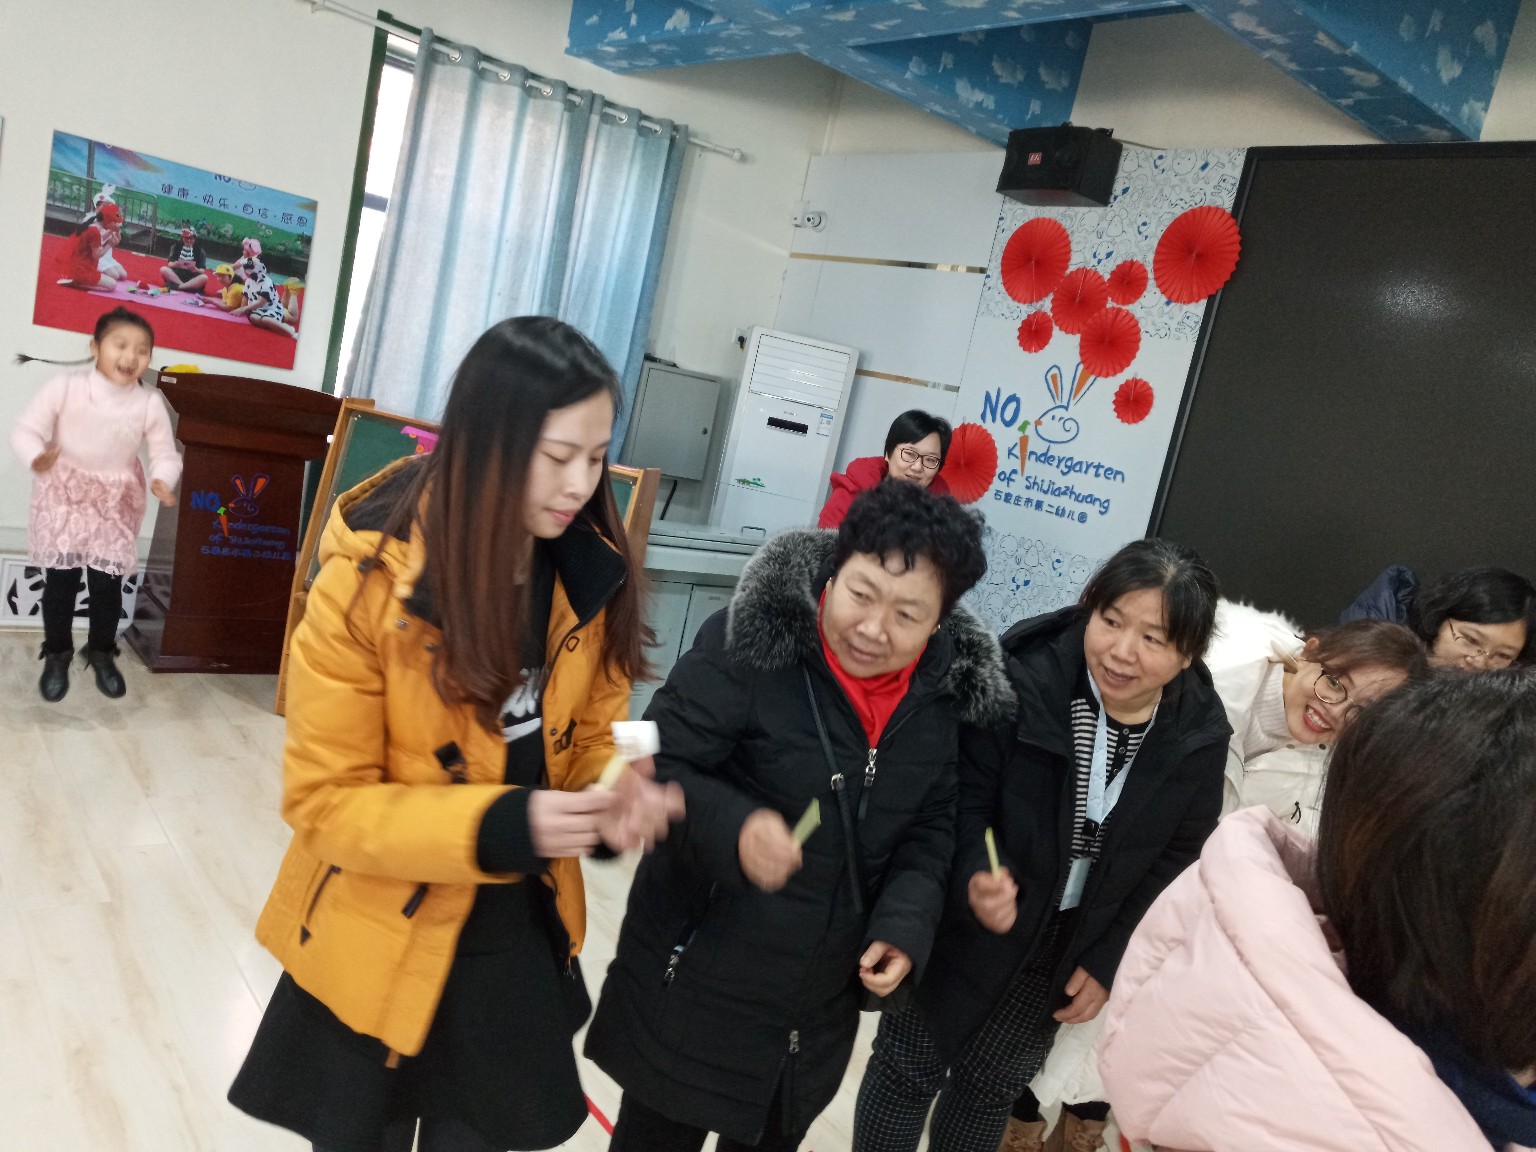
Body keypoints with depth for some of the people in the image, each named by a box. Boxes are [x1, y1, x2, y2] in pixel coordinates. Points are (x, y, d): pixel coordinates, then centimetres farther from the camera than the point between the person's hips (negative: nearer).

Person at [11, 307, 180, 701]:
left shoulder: (150, 404, -9)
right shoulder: (65, 387, -15)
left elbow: (165, 454, -3)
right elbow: (26, 429, -11)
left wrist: (162, 480, -24)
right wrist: (36, 457, -32)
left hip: (116, 505, 1)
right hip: (64, 497, -1)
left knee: (107, 583, 6)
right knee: (60, 580, 5)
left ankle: (102, 653, 27)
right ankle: (57, 654, 24)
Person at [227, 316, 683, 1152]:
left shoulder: (593, 573, -9)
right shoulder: (369, 579, -24)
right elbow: (326, 800, -18)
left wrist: (614, 800, -20)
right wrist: (499, 826, -32)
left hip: (518, 938, 4)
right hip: (379, 946, -3)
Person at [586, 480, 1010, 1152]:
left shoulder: (945, 694, -6)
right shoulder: (748, 646, -23)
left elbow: (929, 832, 5)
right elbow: (655, 767, -20)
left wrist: (904, 926, -10)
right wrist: (732, 827, -38)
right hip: (693, 988, -4)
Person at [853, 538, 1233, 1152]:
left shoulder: (1199, 735, -13)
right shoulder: (1024, 681, -26)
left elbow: (1176, 857, -2)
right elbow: (966, 797, -19)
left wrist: (1110, 960, -3)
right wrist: (975, 879, -38)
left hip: (1067, 951, 3)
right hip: (965, 922, -3)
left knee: (992, 1083, 21)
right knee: (910, 1067, 13)